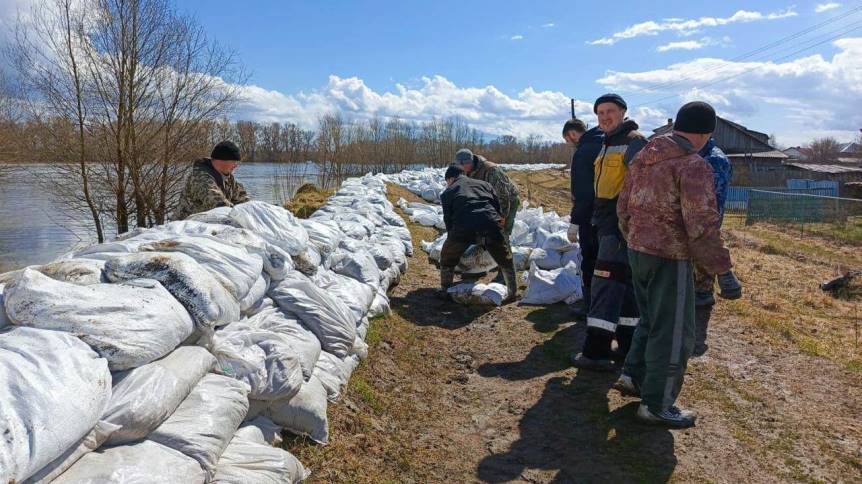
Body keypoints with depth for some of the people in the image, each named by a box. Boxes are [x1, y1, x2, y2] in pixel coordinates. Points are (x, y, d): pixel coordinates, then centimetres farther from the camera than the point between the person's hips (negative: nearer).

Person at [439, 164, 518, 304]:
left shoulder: (447, 193, 26)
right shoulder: (483, 184, 31)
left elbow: (448, 219, 24)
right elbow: (498, 206, 26)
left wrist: (453, 238, 37)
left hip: (463, 229, -2)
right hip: (491, 224, 2)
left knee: (447, 258, 25)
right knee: (505, 260, 25)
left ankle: (445, 291, 31)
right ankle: (513, 292, 29)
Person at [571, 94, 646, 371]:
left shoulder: (633, 142, -10)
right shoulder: (607, 144, 19)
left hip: (622, 224, -10)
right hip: (607, 223, 10)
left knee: (607, 281, -11)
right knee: (623, 282, 12)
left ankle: (597, 351, -8)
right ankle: (628, 346, 21)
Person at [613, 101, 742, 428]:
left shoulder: (643, 158, 8)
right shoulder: (694, 166, -16)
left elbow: (624, 207, 15)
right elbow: (701, 225, -22)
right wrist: (723, 271, -17)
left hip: (638, 251, 8)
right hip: (670, 258, -8)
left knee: (651, 319, 25)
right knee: (673, 332, 4)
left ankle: (633, 376, 32)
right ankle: (656, 405, 13)